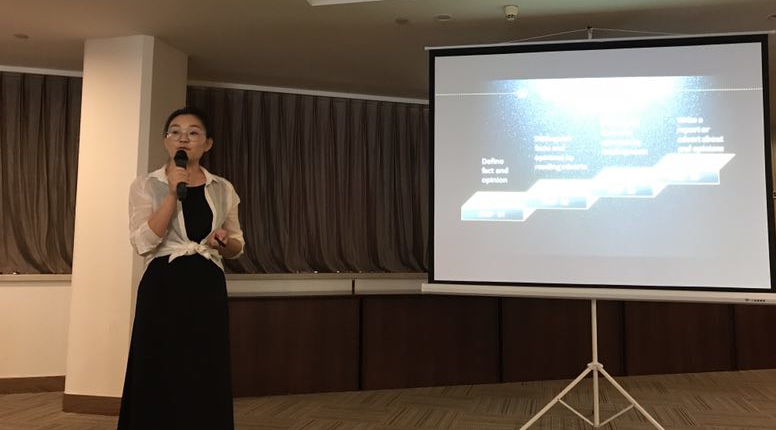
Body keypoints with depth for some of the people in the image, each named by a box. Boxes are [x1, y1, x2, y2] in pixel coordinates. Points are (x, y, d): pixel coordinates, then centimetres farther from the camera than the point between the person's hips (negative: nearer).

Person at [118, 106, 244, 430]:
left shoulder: (222, 189, 9)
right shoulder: (146, 186, 1)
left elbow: (237, 246, 15)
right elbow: (143, 243, -12)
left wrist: (223, 243, -7)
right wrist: (173, 192, -16)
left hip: (207, 290, 3)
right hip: (163, 288, -2)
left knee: (206, 382, 6)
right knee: (160, 379, 3)